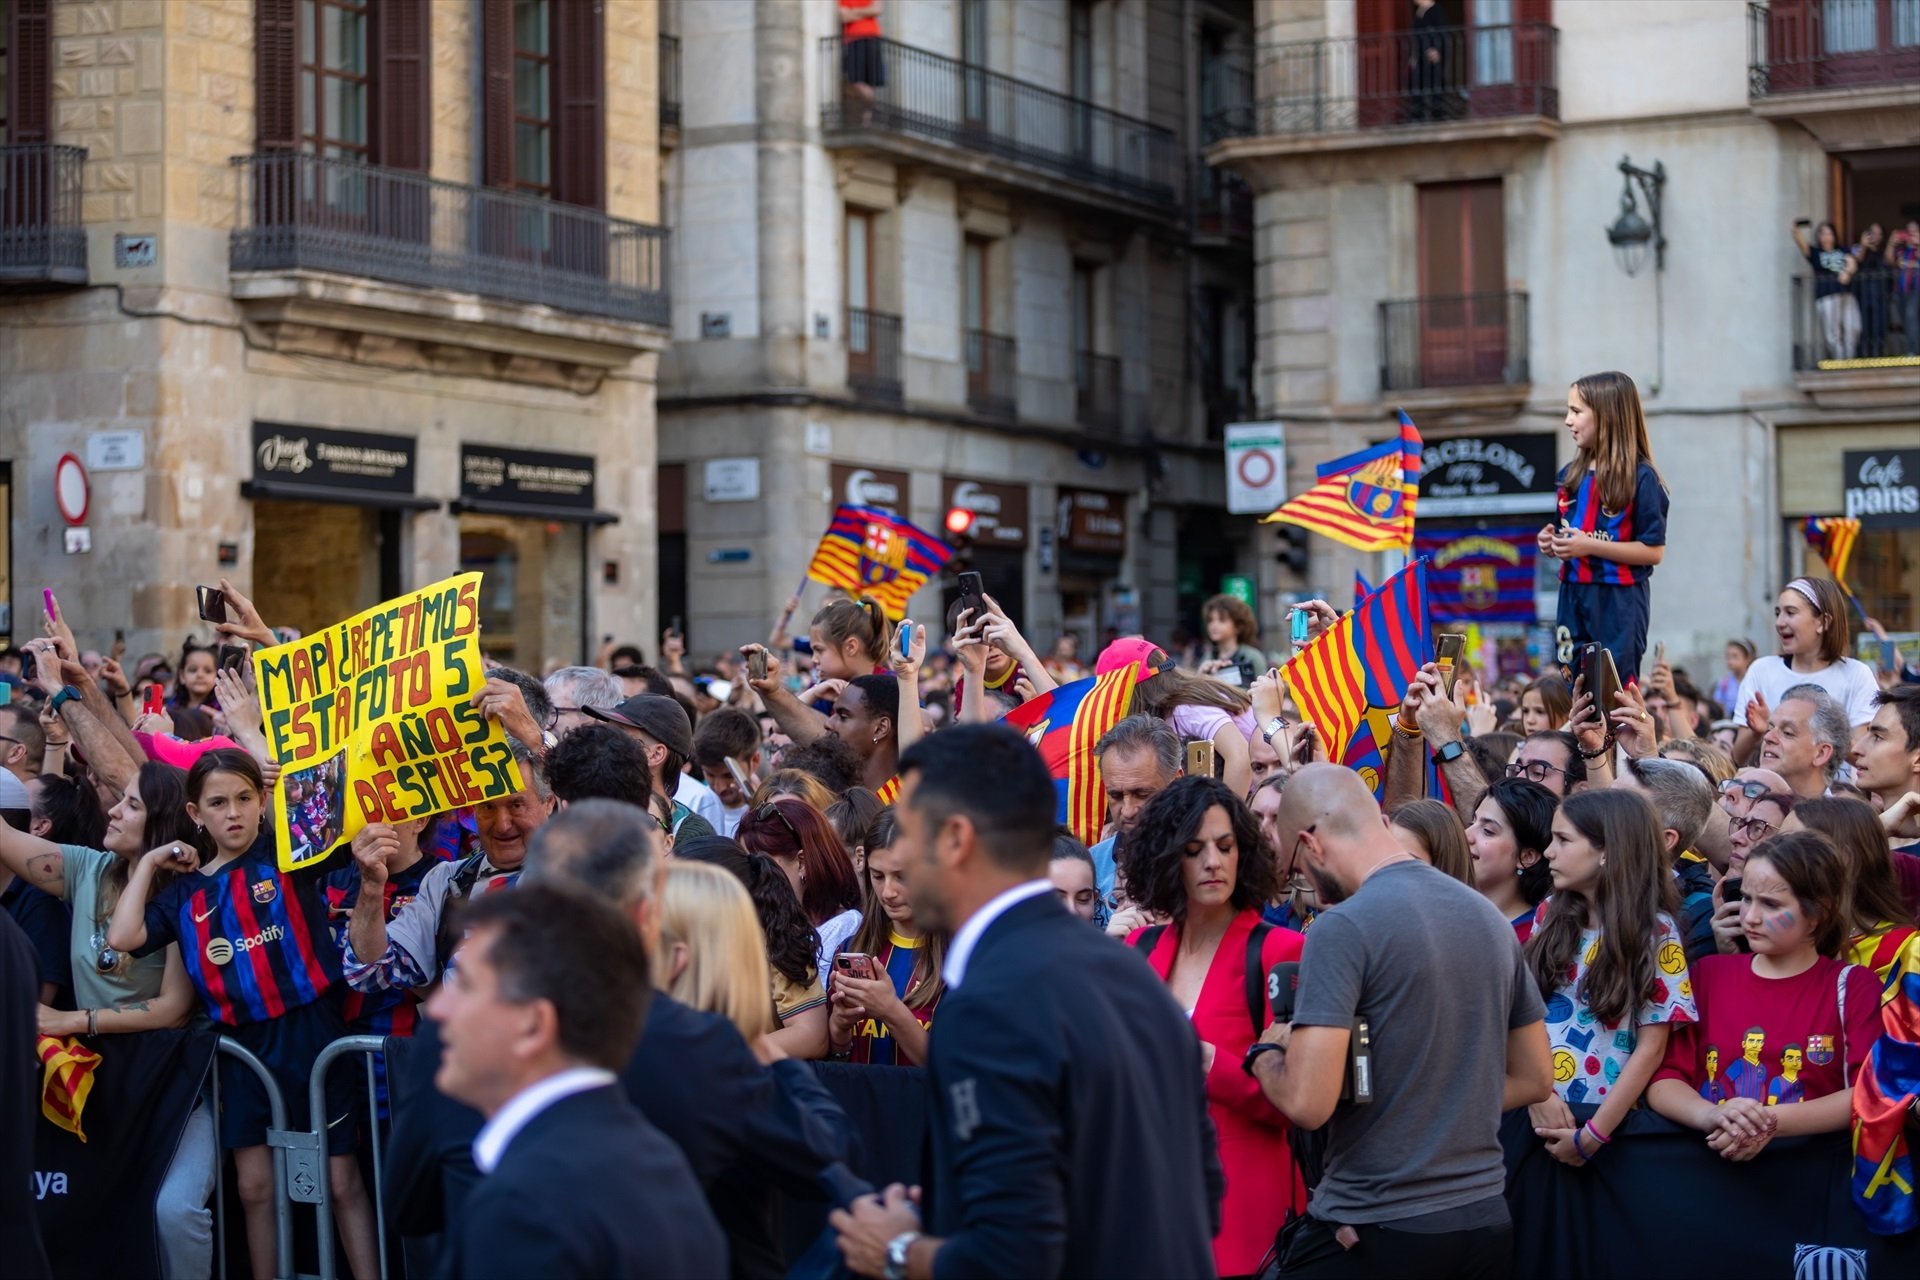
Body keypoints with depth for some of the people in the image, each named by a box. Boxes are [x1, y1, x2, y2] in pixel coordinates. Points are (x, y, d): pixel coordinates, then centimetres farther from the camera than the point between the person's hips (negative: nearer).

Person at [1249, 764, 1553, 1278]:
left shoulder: (1343, 926, -14)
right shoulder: (1489, 917, 7)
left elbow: (1307, 1103, -20)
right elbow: (1535, 1079, 16)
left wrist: (1266, 1054, 0)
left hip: (1373, 1232, -6)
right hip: (1487, 1221, 6)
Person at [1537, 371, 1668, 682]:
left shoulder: (1640, 478, -10)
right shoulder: (1570, 475, 11)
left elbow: (1653, 550, -13)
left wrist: (1589, 546, -19)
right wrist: (1552, 544, 1)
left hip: (1618, 603, -7)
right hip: (1573, 598, 7)